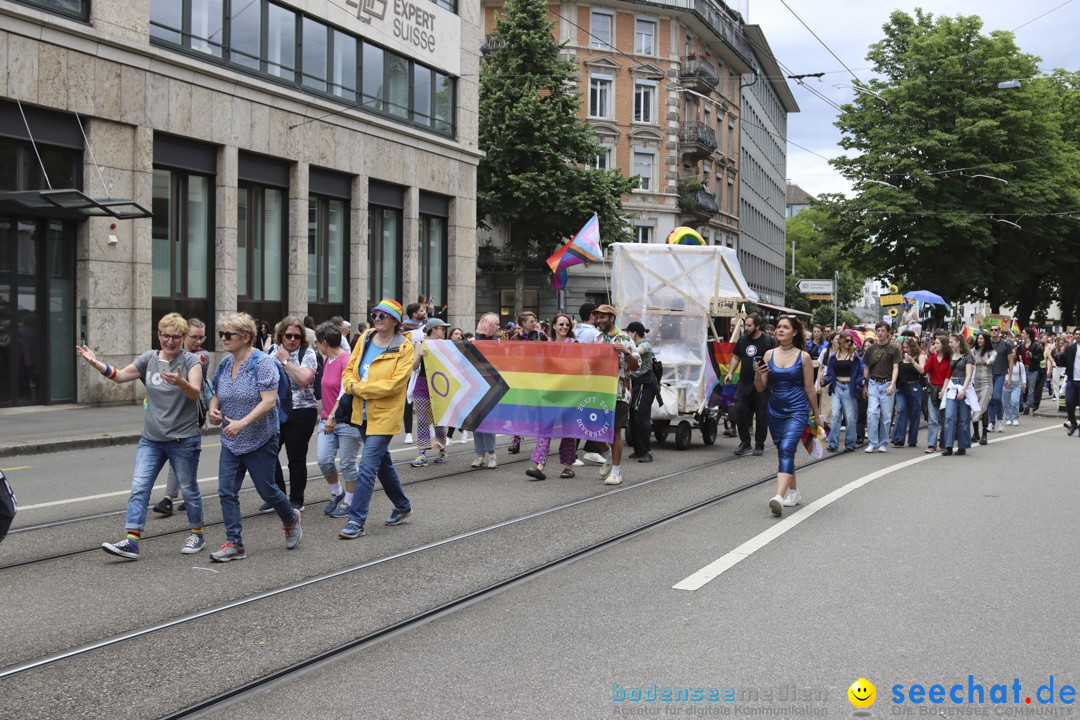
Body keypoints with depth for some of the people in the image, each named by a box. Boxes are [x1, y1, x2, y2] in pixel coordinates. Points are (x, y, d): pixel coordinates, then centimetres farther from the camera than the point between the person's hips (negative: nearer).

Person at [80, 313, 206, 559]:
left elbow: (195, 393, -22)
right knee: (138, 488, -6)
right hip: (151, 439, 4)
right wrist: (95, 363, -12)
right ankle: (131, 542, -7)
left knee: (189, 490, 8)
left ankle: (197, 534, 27)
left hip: (183, 439, -4)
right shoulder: (149, 358, 6)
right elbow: (120, 375, 3)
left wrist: (180, 383, -43)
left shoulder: (191, 361, -8)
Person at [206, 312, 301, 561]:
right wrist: (213, 410, -6)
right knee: (226, 491, -1)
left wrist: (242, 423, -30)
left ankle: (291, 519, 34)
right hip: (231, 442, 6)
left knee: (266, 490, 6)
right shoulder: (224, 364, 6)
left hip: (260, 440, -6)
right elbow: (216, 395, 17)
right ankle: (234, 544, 5)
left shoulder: (262, 363, -15)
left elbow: (269, 401, -22)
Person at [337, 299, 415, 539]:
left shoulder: (404, 348, -11)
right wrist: (352, 385, -14)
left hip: (384, 415, -7)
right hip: (363, 412, 7)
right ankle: (403, 506, 36)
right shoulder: (365, 339, 6)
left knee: (367, 467, -11)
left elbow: (394, 384, -20)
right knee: (382, 463, 19)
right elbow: (349, 370, 9)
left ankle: (357, 521, -5)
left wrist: (359, 388, -18)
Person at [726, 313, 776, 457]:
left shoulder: (769, 341, -6)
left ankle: (759, 445, 14)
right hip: (744, 383, 5)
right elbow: (736, 358, 18)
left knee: (761, 415, 3)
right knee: (739, 412, -1)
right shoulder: (742, 340, 10)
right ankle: (745, 442, 13)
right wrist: (730, 373, 7)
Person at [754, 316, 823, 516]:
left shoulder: (803, 357, -3)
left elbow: (809, 389, 2)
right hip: (775, 411, 5)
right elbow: (761, 388, 6)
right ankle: (794, 492, 35)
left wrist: (817, 415, 7)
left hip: (797, 411, -5)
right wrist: (758, 375, -15)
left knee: (787, 449, -21)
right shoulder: (769, 355, 5)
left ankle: (779, 497, -33)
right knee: (784, 453, 16)